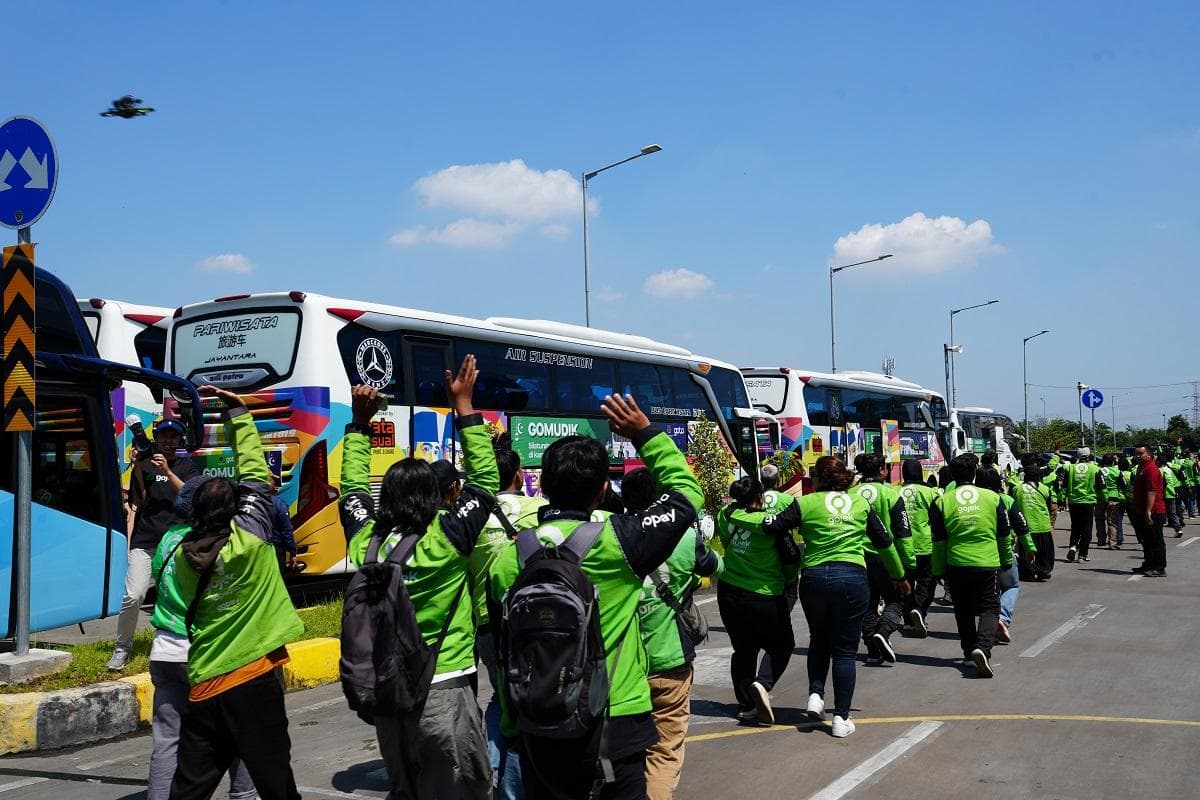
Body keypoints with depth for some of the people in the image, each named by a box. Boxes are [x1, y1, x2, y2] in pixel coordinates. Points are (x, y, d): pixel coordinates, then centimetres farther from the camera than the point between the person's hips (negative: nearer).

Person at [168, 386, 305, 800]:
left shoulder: (183, 556, -1)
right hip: (252, 681, -4)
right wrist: (239, 413, 8)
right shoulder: (249, 540, -10)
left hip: (203, 688, 4)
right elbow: (255, 475, -1)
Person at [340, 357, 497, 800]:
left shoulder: (366, 542, -2)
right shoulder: (445, 540, -15)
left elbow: (353, 487, 15)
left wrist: (360, 422, 17)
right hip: (443, 691, -5)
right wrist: (463, 406, -3)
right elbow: (485, 480, -7)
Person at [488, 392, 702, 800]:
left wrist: (512, 728, 17)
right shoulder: (616, 542, -13)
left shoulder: (507, 560, -4)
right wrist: (645, 433, 10)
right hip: (612, 725, -3)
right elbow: (687, 491, 2)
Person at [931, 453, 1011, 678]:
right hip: (988, 563, -1)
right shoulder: (992, 498, 0)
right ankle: (983, 647, -18)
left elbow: (939, 542, 1)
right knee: (989, 608, 5)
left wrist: (939, 571, 10)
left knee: (963, 611, 19)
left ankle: (969, 650, 28)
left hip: (956, 565, 1)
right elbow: (1004, 535, 10)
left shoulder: (942, 502, -2)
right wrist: (1006, 562, 24)